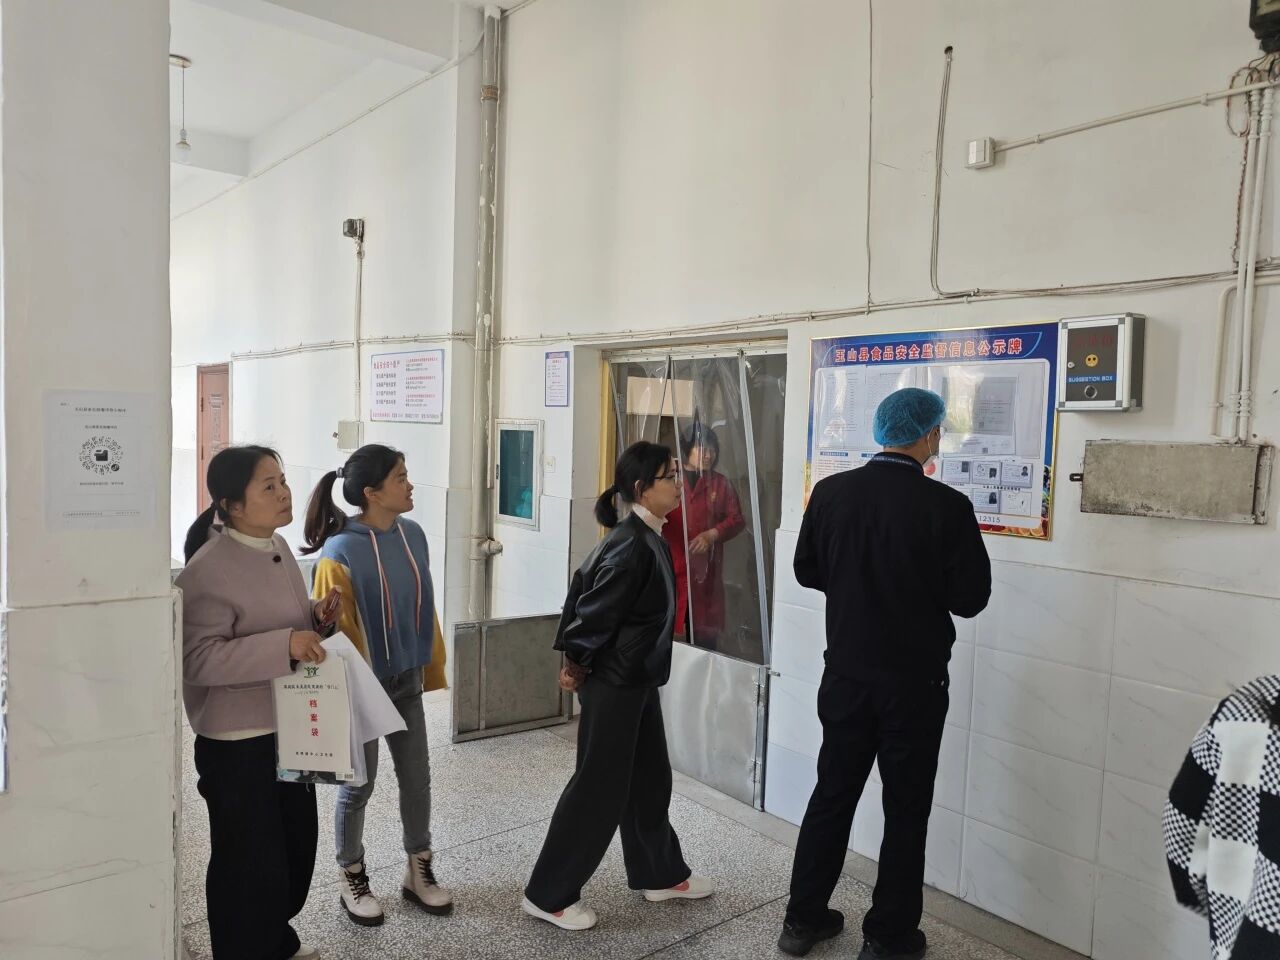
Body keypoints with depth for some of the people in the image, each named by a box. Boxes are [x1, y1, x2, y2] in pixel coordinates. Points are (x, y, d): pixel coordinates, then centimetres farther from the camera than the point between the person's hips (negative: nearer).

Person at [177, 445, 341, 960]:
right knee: (249, 858, 7)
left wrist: (317, 617, -2)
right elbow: (198, 658, -26)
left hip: (289, 728, 9)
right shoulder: (209, 570, -21)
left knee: (297, 841, 21)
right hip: (237, 741, -9)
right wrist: (285, 646, -32)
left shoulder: (279, 548, 5)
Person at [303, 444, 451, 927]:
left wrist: (432, 666, 12)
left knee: (417, 778, 14)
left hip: (406, 681, 6)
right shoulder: (341, 550, -20)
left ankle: (418, 871, 33)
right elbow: (334, 626, -15)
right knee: (358, 784, 11)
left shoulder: (413, 534, -2)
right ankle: (352, 879, 32)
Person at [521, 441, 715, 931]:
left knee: (649, 778, 20)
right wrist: (577, 666, -6)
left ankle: (662, 874, 37)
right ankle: (548, 894, 18)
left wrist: (573, 657, 8)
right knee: (599, 786, 2)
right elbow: (594, 612, -22)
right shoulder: (633, 547, -25)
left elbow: (583, 584, 9)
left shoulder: (646, 538, 4)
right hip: (614, 682, -9)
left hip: (637, 679, 9)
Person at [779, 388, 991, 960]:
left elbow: (807, 571, 4)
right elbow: (971, 598, -10)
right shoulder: (947, 506, -16)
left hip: (846, 672, 4)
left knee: (833, 793, 17)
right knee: (906, 808, 13)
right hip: (914, 681, -3)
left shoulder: (831, 493, -6)